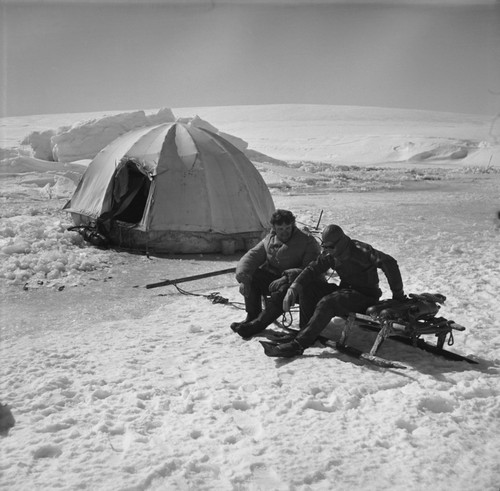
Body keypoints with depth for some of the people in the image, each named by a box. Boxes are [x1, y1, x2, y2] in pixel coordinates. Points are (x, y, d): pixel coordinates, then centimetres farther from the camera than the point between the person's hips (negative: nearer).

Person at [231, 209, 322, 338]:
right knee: (251, 276, -20)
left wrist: (287, 277, -33)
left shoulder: (307, 241, -8)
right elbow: (252, 256, -1)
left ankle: (258, 324, -32)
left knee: (283, 289, -37)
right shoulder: (269, 240, 8)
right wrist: (243, 277, -21)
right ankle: (252, 316, -11)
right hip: (272, 277, 5)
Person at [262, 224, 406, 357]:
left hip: (365, 295, -8)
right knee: (306, 288, -8)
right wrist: (294, 287, -16)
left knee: (327, 303, -32)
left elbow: (389, 263, -26)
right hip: (345, 289, 8)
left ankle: (298, 344, -34)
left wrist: (398, 294, -22)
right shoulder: (330, 255, 2)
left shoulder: (361, 251, -20)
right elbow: (312, 269, 0)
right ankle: (305, 331, -9)